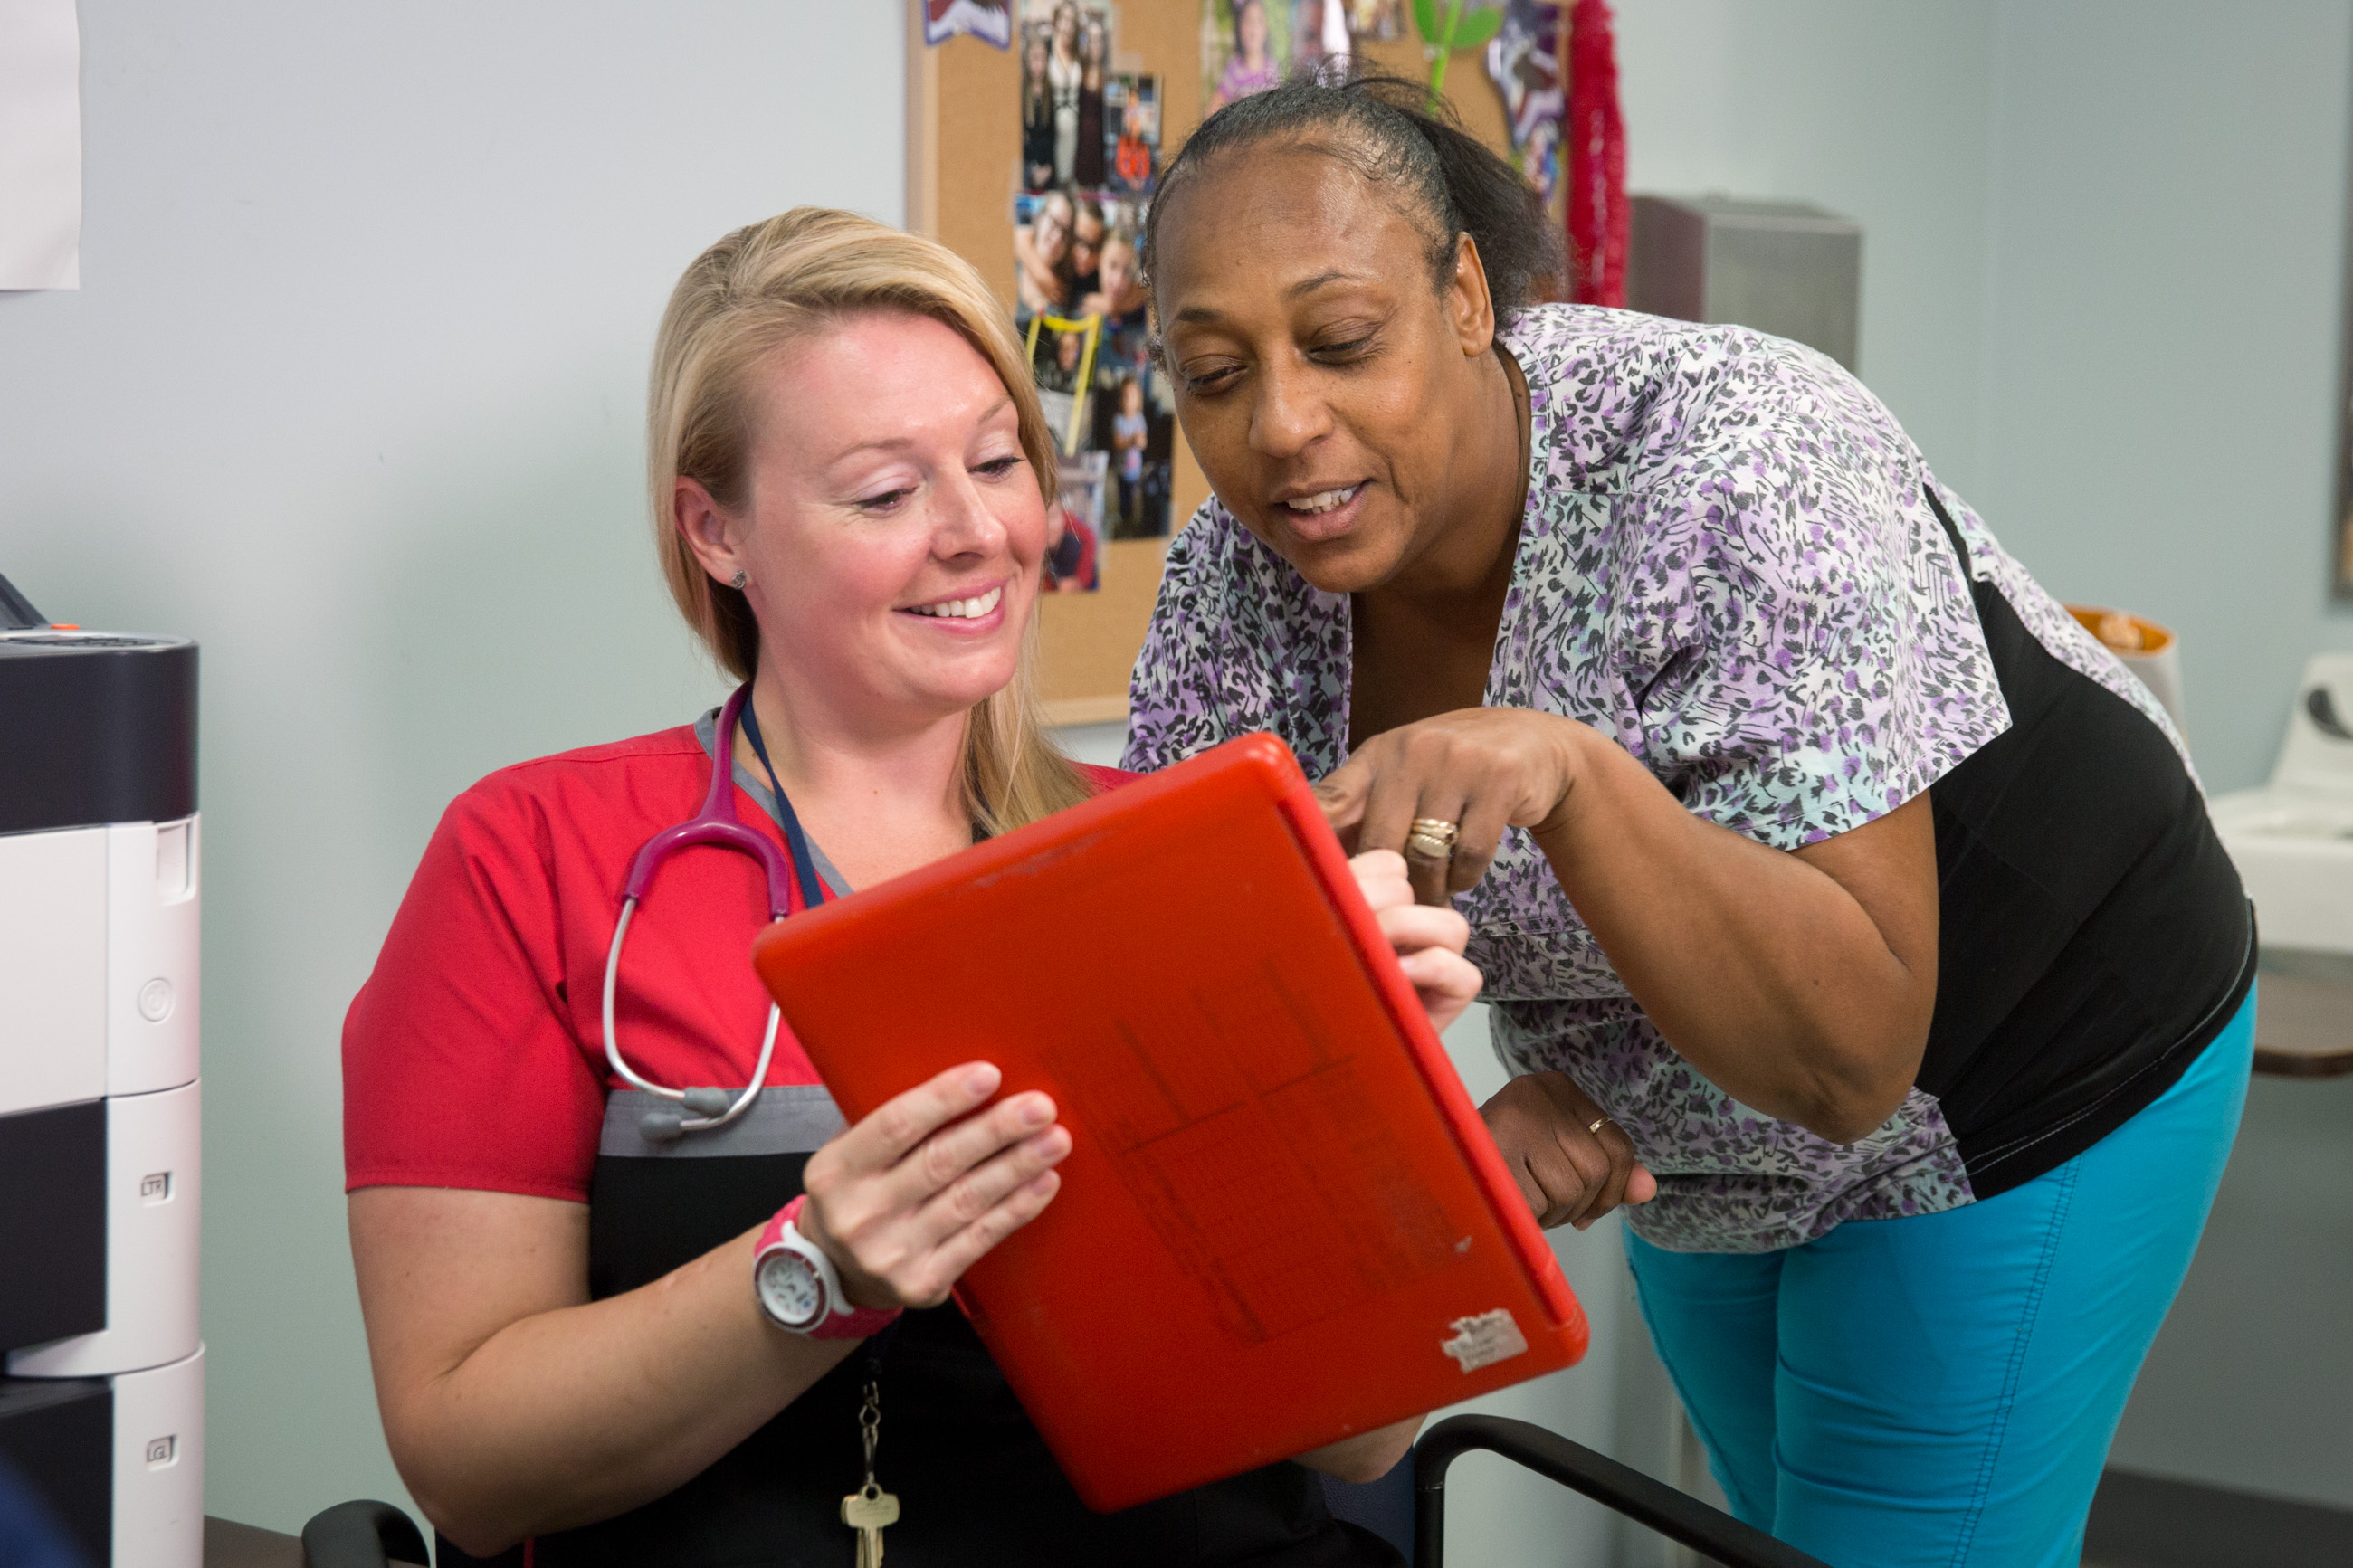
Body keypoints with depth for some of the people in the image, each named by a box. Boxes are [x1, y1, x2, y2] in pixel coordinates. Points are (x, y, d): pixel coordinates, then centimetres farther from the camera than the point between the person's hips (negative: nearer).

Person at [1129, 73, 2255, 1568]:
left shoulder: (1735, 473, -35)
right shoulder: (1241, 575, -18)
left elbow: (1848, 1062, -38)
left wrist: (1564, 770, -51)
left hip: (2021, 1094, -6)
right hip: (1696, 1139, 6)